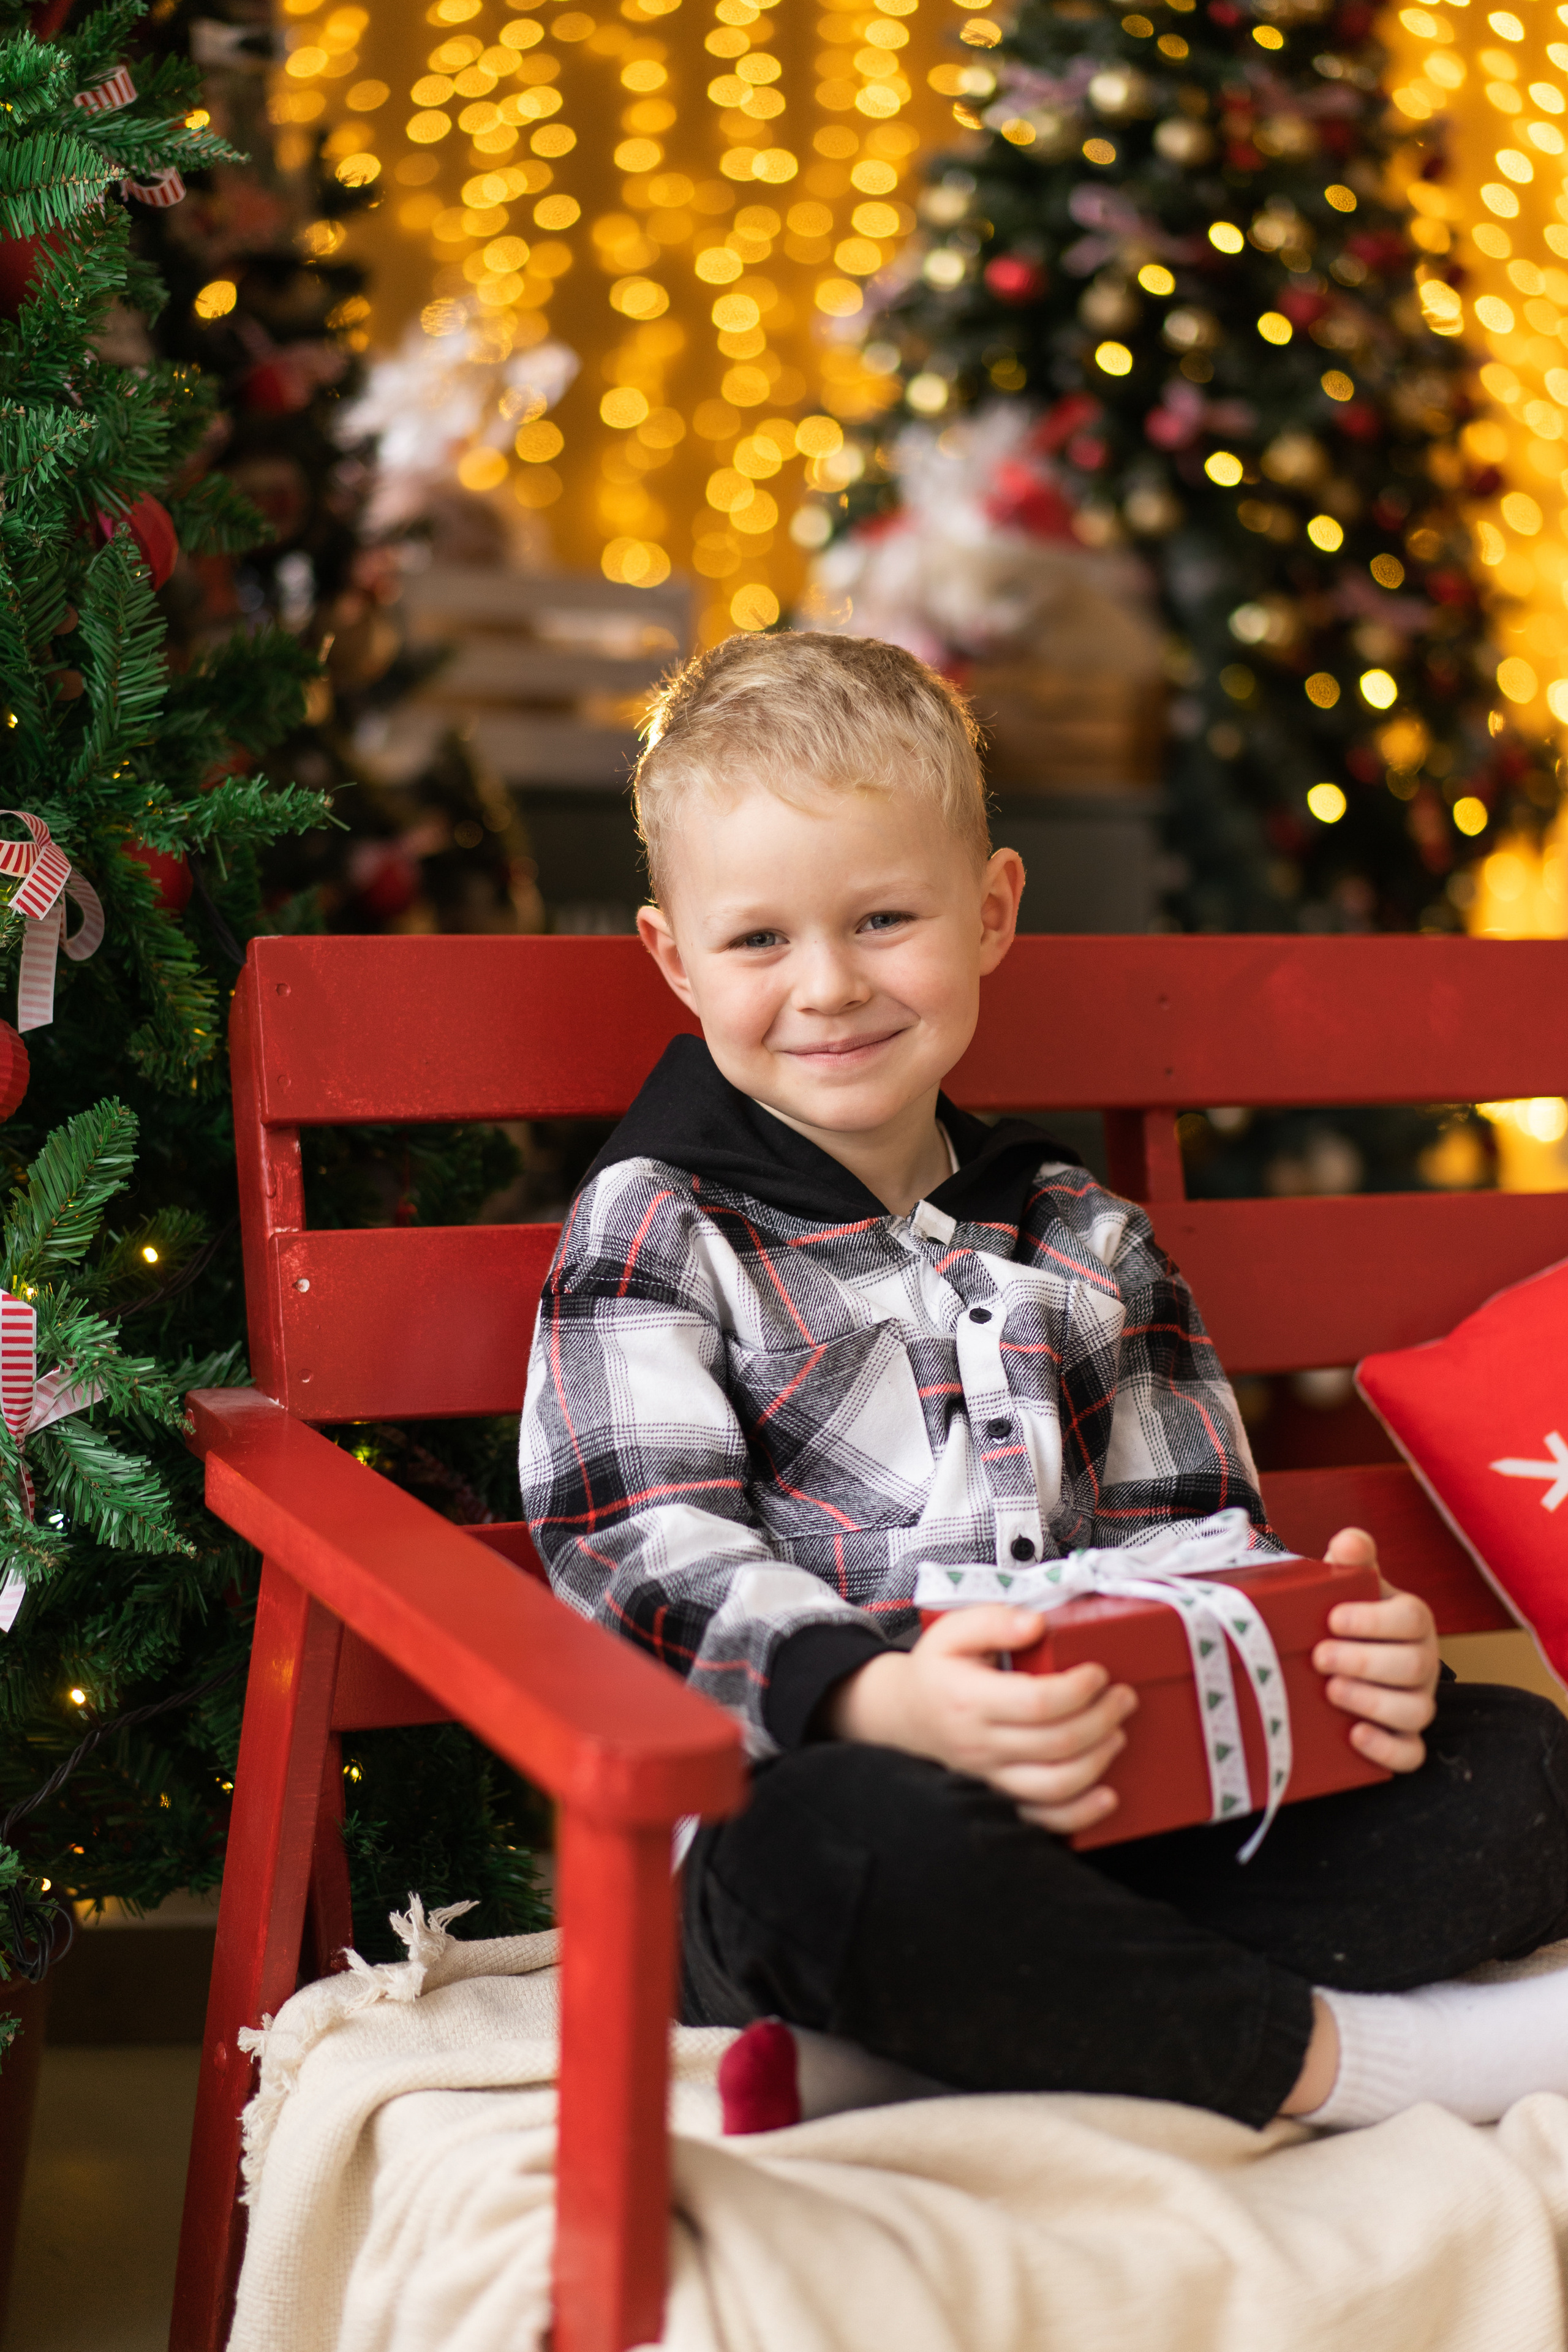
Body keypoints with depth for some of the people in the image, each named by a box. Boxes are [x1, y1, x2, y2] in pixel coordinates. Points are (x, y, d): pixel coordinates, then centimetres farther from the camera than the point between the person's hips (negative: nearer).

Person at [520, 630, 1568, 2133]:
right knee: (843, 1842, -40)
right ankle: (1333, 2055, -21)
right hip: (812, 1782, -4)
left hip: (1112, 1825, 5)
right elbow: (653, 1566, -9)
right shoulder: (655, 1233, 4)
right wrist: (882, 1701, -29)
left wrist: (1331, 1652, -7)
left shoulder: (1088, 1245, 19)